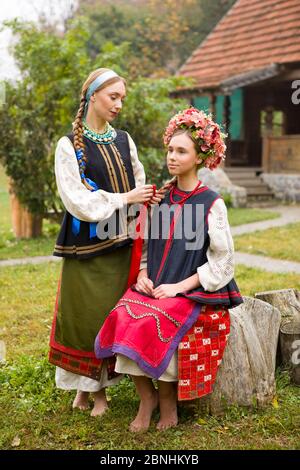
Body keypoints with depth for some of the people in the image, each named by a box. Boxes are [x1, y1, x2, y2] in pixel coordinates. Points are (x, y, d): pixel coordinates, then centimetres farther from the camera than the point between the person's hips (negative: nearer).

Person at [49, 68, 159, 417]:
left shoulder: (124, 140, 10)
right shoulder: (69, 146, -4)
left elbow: (139, 186, 13)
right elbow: (77, 200, -12)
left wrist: (148, 198, -9)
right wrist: (123, 198, -12)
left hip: (121, 244, 4)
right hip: (86, 247, -4)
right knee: (85, 316, 2)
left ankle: (99, 387, 19)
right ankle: (82, 385, 20)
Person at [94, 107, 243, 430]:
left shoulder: (212, 204, -6)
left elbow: (222, 261, -6)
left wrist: (180, 287, -14)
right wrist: (143, 273, -3)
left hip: (191, 292, -4)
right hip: (153, 286, 5)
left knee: (156, 326, -31)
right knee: (123, 319, -24)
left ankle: (167, 400, -4)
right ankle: (146, 396, -5)